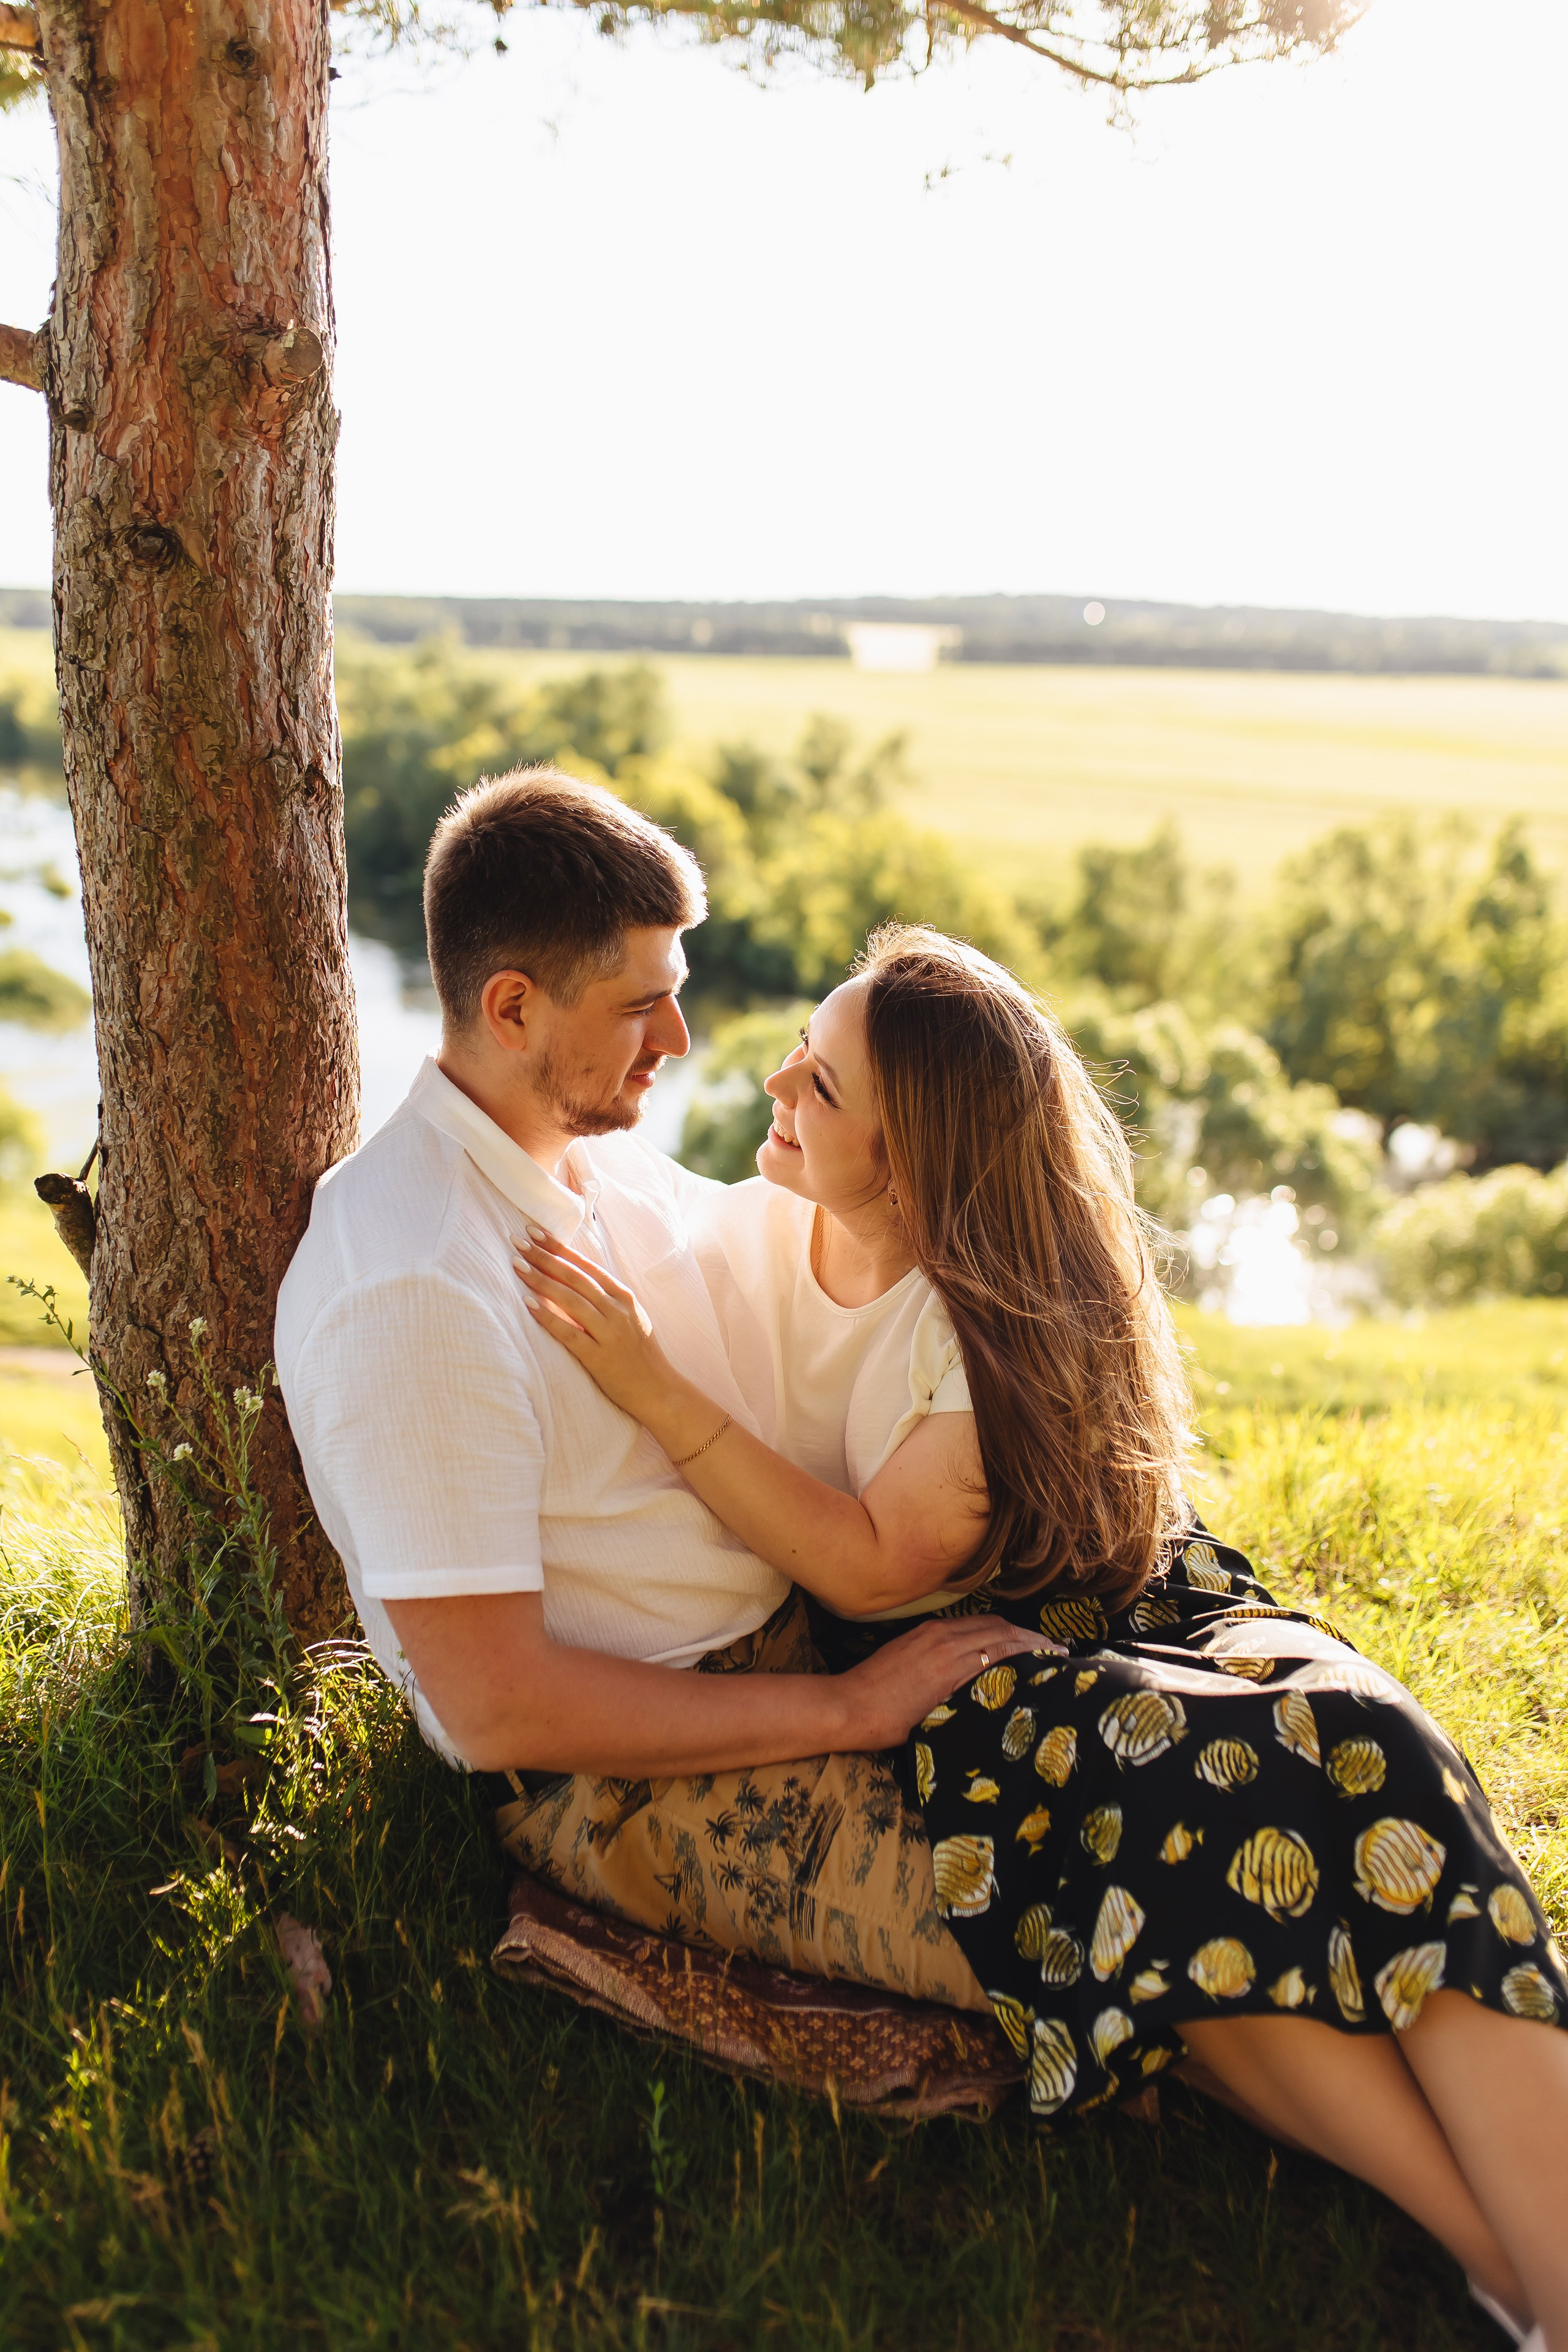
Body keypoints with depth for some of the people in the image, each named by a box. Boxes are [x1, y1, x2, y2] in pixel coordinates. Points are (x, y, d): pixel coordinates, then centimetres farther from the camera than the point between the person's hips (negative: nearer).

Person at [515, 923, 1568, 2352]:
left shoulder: (1018, 1315, -13)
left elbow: (874, 1567, -20)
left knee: (1340, 1741, -34)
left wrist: (650, 1386, -24)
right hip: (914, 1687, 1)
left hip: (1108, 1613, -1)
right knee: (1141, 1800, -34)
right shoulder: (743, 1236, 0)